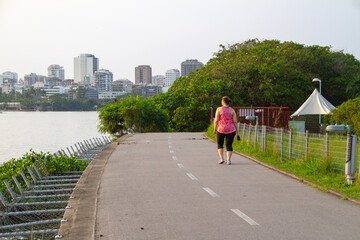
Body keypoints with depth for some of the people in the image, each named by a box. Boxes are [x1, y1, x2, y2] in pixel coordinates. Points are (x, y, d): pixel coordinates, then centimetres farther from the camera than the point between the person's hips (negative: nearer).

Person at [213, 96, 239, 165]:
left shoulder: (219, 109, -8)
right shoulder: (232, 110, -1)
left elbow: (216, 120, -11)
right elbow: (235, 121, -5)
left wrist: (215, 129, 1)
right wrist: (237, 131, 1)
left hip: (221, 129, -1)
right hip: (231, 130, 1)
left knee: (220, 144, 17)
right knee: (229, 145, 6)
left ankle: (221, 159, 6)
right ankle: (228, 160, -6)